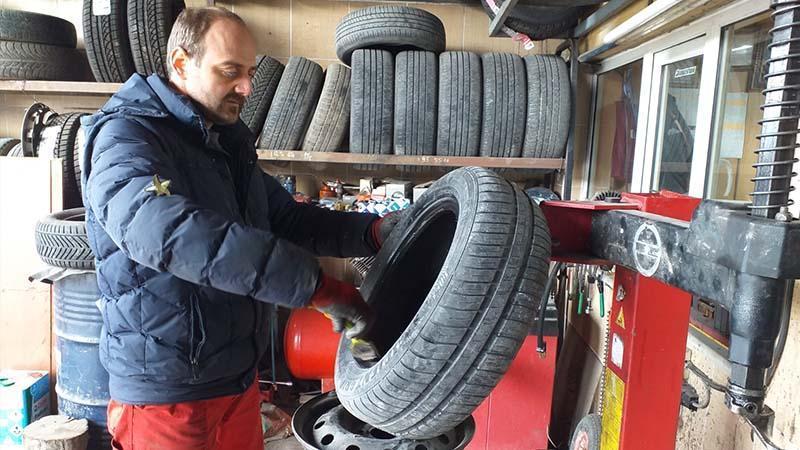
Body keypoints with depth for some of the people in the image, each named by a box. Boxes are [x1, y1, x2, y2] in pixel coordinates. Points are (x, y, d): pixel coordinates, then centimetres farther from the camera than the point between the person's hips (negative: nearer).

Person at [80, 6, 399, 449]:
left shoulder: (230, 142, 9)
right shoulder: (125, 136, -16)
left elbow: (288, 219, 12)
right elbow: (170, 231, -35)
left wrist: (373, 231, -4)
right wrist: (317, 286, -38)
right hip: (165, 394, -7)